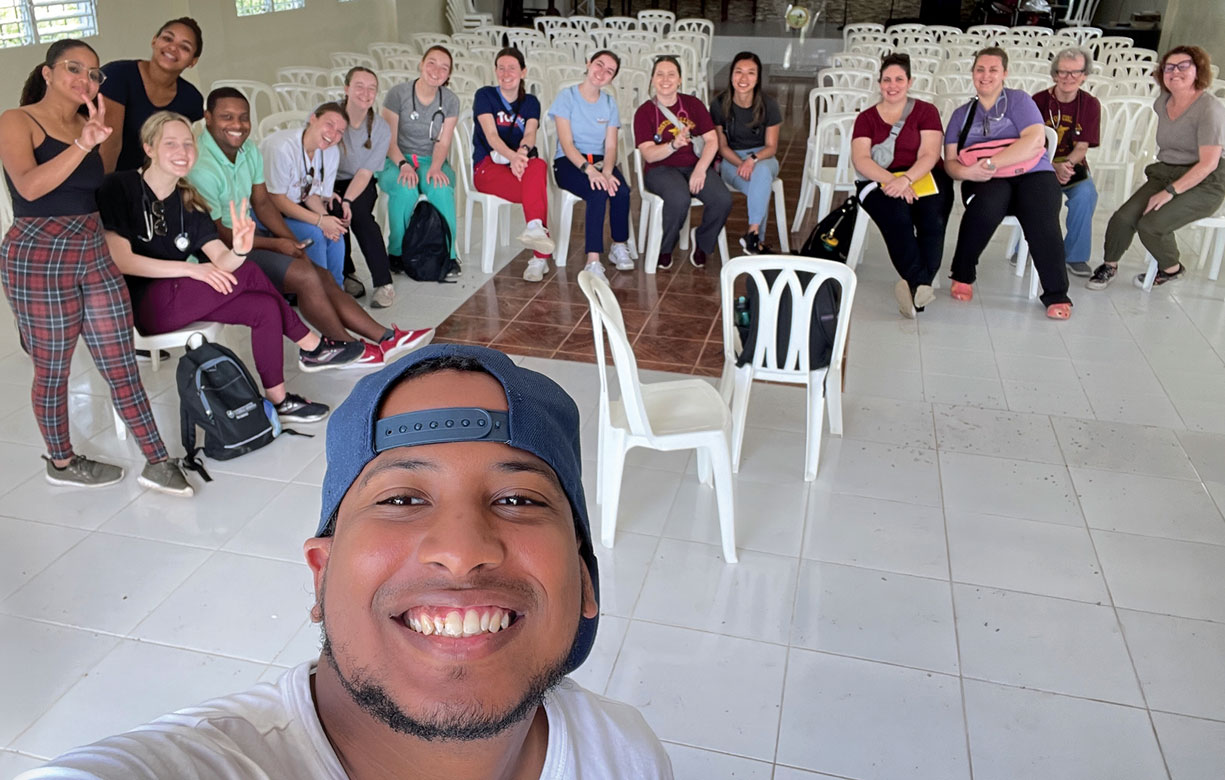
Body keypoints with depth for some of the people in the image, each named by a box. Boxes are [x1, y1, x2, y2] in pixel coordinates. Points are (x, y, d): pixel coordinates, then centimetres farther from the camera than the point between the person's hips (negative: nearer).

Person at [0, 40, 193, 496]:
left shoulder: (87, 126, 12)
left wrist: (98, 139, 3)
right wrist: (83, 144, -31)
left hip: (95, 253, 6)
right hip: (38, 257, -5)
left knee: (122, 365, 5)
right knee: (53, 370, 8)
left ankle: (156, 463, 10)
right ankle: (61, 463, 27)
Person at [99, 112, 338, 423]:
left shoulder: (188, 202, 9)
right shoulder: (120, 187, -9)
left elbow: (221, 260, -4)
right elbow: (120, 260, -18)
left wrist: (239, 250, -28)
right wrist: (190, 269, -19)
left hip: (179, 298, 7)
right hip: (141, 304, -7)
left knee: (265, 307, -14)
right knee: (250, 273, -17)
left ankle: (279, 401, -5)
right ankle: (313, 347, -2)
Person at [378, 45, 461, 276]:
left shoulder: (450, 101, 2)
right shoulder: (397, 94, -8)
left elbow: (443, 142, -2)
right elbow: (389, 140, -8)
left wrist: (436, 167, -22)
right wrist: (403, 165, -26)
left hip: (431, 161, 2)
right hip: (396, 161, -2)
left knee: (442, 189, -34)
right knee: (405, 189, -36)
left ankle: (446, 253, -20)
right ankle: (397, 252, -16)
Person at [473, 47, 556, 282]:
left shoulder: (530, 102, 15)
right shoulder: (485, 95, 4)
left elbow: (530, 133, -7)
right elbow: (491, 135, -11)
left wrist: (522, 151, -33)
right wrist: (512, 155, -33)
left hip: (521, 164, 3)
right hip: (487, 166, -3)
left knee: (538, 166, -37)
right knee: (538, 190, -33)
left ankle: (535, 228, -48)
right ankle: (541, 256, -40)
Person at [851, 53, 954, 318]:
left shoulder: (926, 111, 14)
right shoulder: (866, 117, 16)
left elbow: (929, 155, -1)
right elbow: (860, 160, 0)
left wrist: (906, 179, -21)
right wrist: (891, 180, -18)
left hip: (924, 178, 1)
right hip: (880, 183, 0)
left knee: (932, 219, -32)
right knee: (897, 215, -34)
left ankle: (916, 285, -46)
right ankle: (920, 283, -46)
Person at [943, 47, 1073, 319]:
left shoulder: (1018, 100, 9)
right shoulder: (962, 114, 20)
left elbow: (1035, 141, -8)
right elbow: (950, 161, 11)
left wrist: (990, 163, -18)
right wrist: (967, 171, -14)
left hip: (1032, 174, -1)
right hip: (987, 183, 1)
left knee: (1042, 222, -32)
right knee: (988, 204, -36)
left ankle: (1057, 295, -19)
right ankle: (962, 276, -17)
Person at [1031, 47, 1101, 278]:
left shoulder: (1090, 105, 0)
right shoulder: (1039, 101, -5)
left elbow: (1081, 148, -4)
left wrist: (1066, 164, -27)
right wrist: (1054, 168, -28)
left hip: (1072, 165, 1)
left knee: (1086, 194, -30)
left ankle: (1075, 255, -12)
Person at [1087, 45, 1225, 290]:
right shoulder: (1162, 102, 9)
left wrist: (1170, 192, -25)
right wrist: (1163, 184, 18)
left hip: (1202, 185, -6)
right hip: (1164, 175, 6)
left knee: (1151, 225, -25)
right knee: (1123, 218, -18)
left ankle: (1171, 269, 3)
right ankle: (1110, 265, 5)